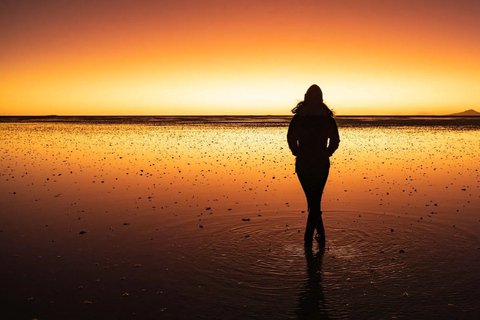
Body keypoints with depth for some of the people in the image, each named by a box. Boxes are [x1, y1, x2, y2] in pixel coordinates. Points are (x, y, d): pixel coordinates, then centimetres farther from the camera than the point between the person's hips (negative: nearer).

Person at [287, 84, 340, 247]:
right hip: (321, 163, 0)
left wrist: (298, 153, 5)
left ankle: (320, 234, 20)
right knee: (315, 199, 10)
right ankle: (308, 236, 4)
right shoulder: (327, 117, -2)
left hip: (303, 163, 0)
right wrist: (326, 153, 7)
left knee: (312, 199, 14)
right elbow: (335, 140, -5)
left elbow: (291, 138, -8)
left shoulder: (298, 117, -5)